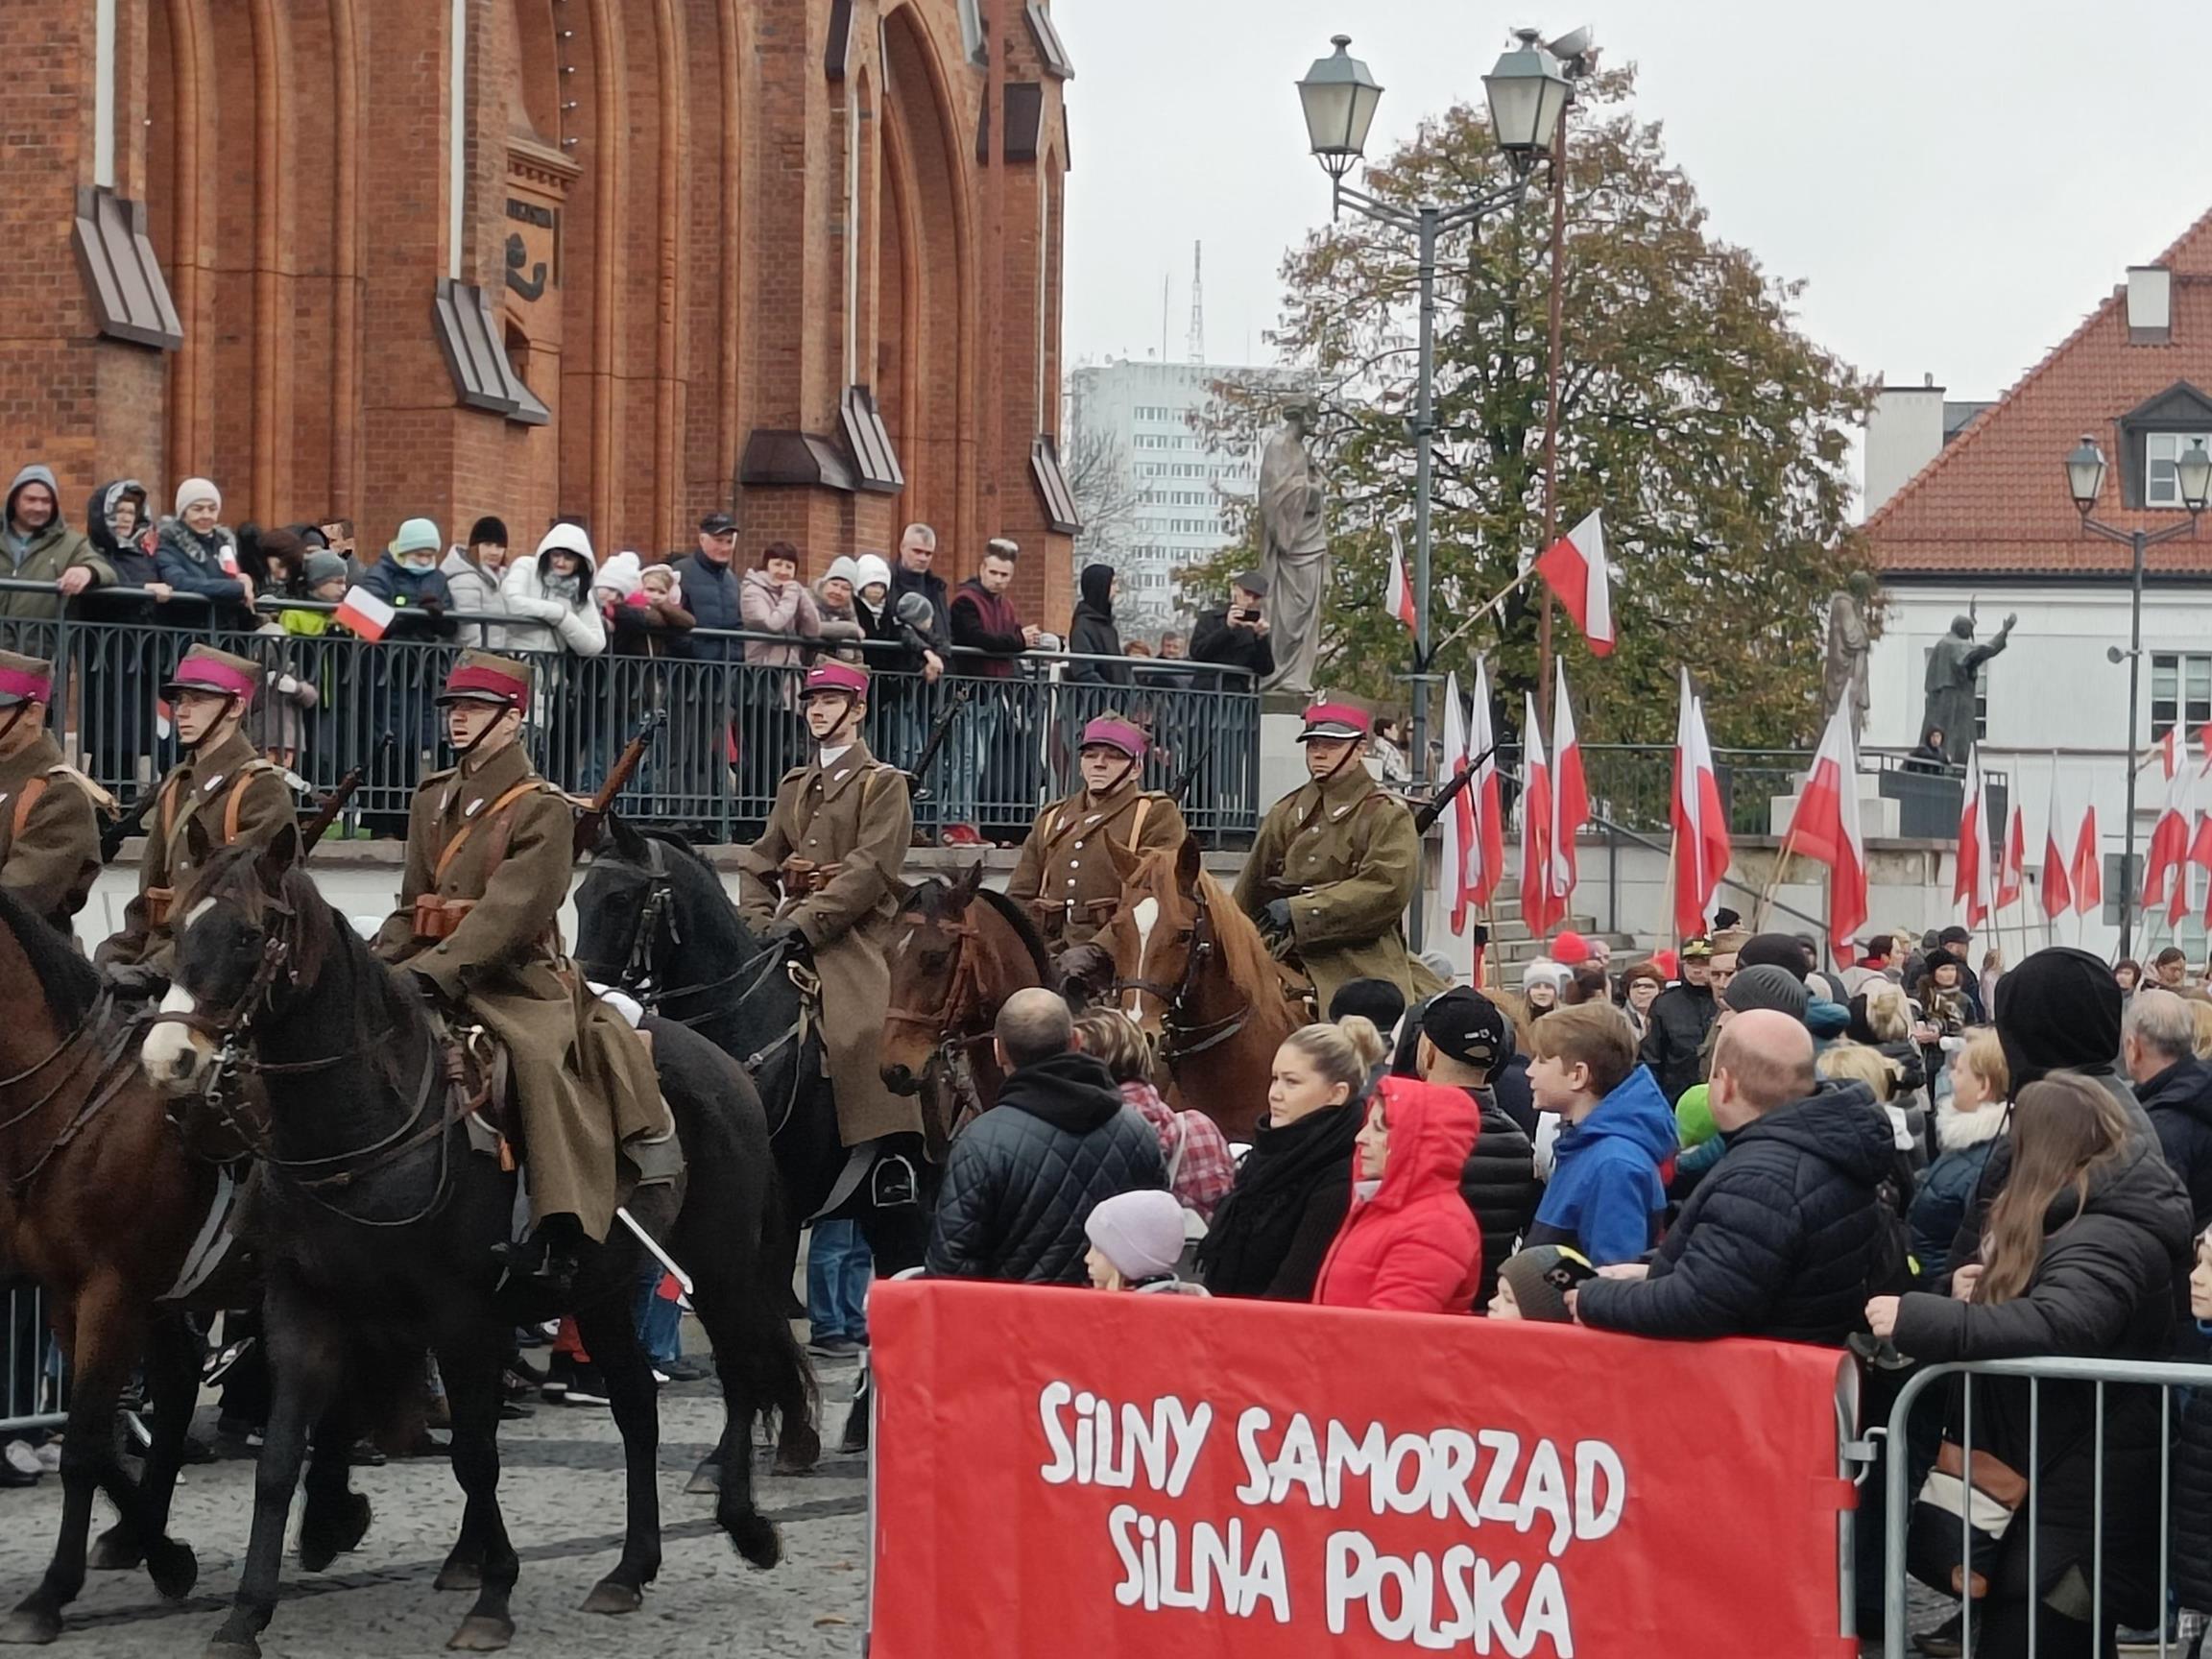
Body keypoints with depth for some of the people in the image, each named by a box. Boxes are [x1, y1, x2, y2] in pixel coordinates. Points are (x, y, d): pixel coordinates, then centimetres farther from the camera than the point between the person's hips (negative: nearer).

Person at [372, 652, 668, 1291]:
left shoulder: (543, 808, -6)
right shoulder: (432, 799, 16)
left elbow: (510, 912, -17)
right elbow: (413, 907, 19)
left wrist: (433, 971, -26)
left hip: (514, 978, -8)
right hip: (435, 972, 8)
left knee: (542, 1057, -32)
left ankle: (560, 1239, -37)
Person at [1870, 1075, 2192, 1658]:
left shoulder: (2107, 1241, -19)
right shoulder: (2098, 1219, 16)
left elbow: (2054, 1326, -36)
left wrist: (1917, 1319, -39)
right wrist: (1982, 1295, -1)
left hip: (2077, 1500, -11)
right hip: (2084, 1486, 11)